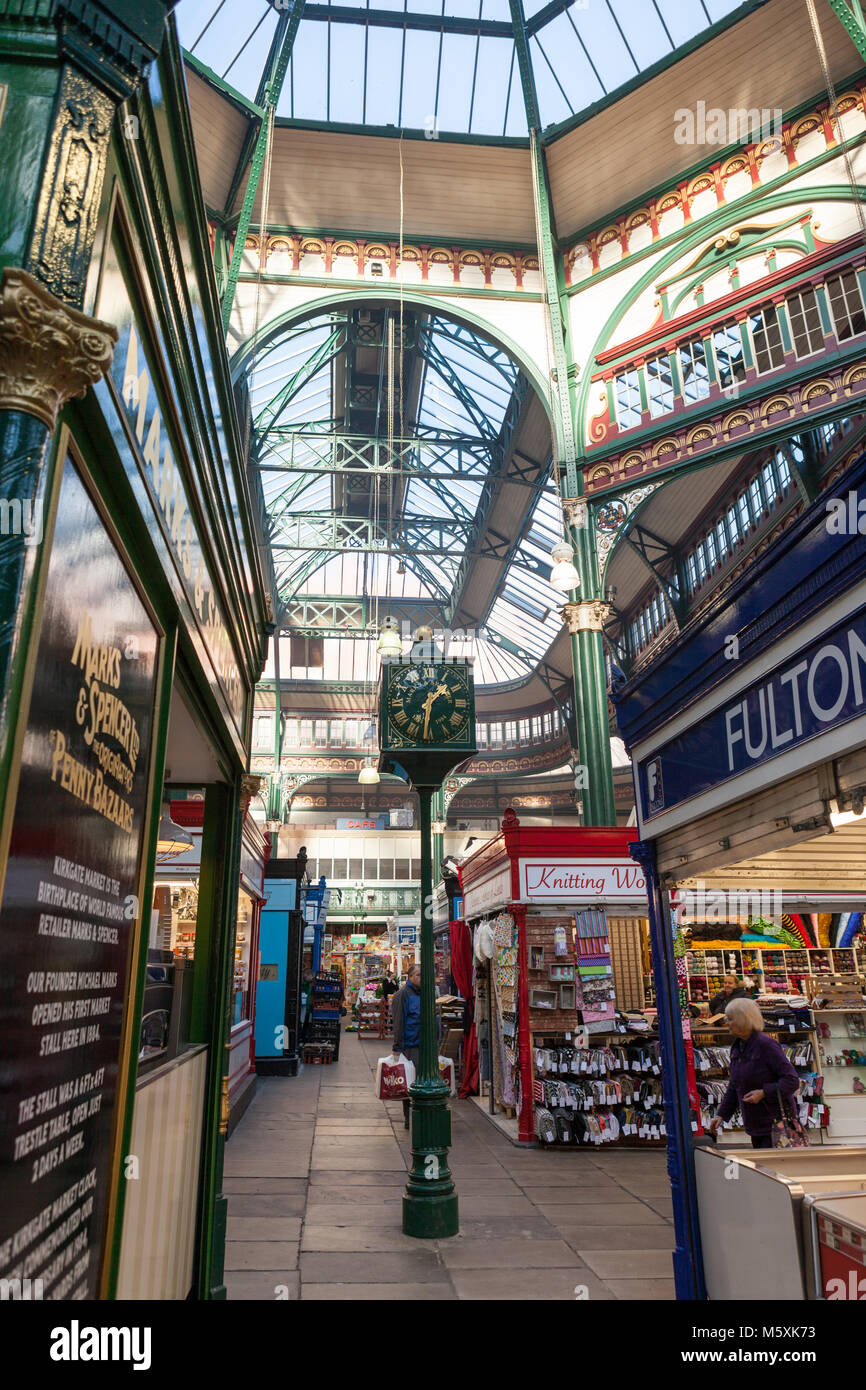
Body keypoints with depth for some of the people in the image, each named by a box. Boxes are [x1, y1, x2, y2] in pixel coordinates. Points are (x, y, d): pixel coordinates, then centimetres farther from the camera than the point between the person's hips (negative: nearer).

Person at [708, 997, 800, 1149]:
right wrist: (721, 1115, 7)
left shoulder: (766, 1044, -17)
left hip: (776, 1121, -8)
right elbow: (733, 1087, 14)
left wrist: (763, 1093, -24)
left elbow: (792, 1080, -18)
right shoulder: (737, 1047, 7)